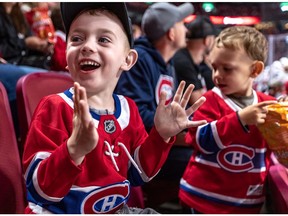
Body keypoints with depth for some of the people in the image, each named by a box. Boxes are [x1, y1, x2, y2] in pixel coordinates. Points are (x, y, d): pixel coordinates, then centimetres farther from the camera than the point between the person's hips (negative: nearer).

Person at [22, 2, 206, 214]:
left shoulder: (128, 109, 1)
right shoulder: (55, 107, -15)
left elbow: (138, 173, 7)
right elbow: (41, 189, -21)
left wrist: (161, 135, -6)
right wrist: (74, 149, -37)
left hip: (115, 210, 5)